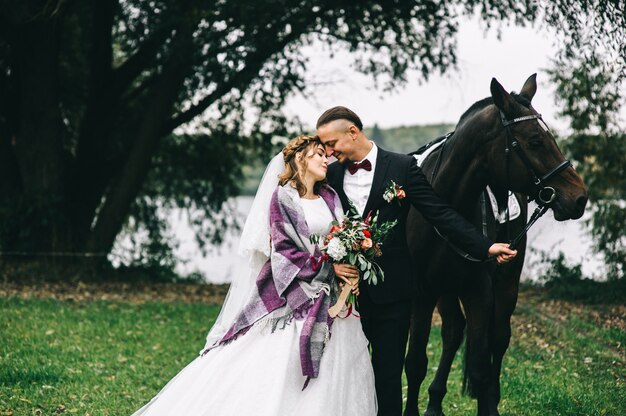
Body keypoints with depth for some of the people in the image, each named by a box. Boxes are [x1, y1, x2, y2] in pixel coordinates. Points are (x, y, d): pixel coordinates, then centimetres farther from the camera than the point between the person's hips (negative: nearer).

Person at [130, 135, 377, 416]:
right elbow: (285, 251, -11)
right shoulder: (282, 198, -5)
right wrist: (328, 267, -15)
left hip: (331, 297, 6)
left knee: (329, 377, 4)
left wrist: (349, 276, -9)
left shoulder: (330, 197, 11)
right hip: (295, 294, -6)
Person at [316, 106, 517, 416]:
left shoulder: (402, 167, -4)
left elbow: (441, 215, -5)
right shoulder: (331, 174, 6)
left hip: (390, 290, -3)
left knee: (388, 371, 4)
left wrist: (485, 247, -12)